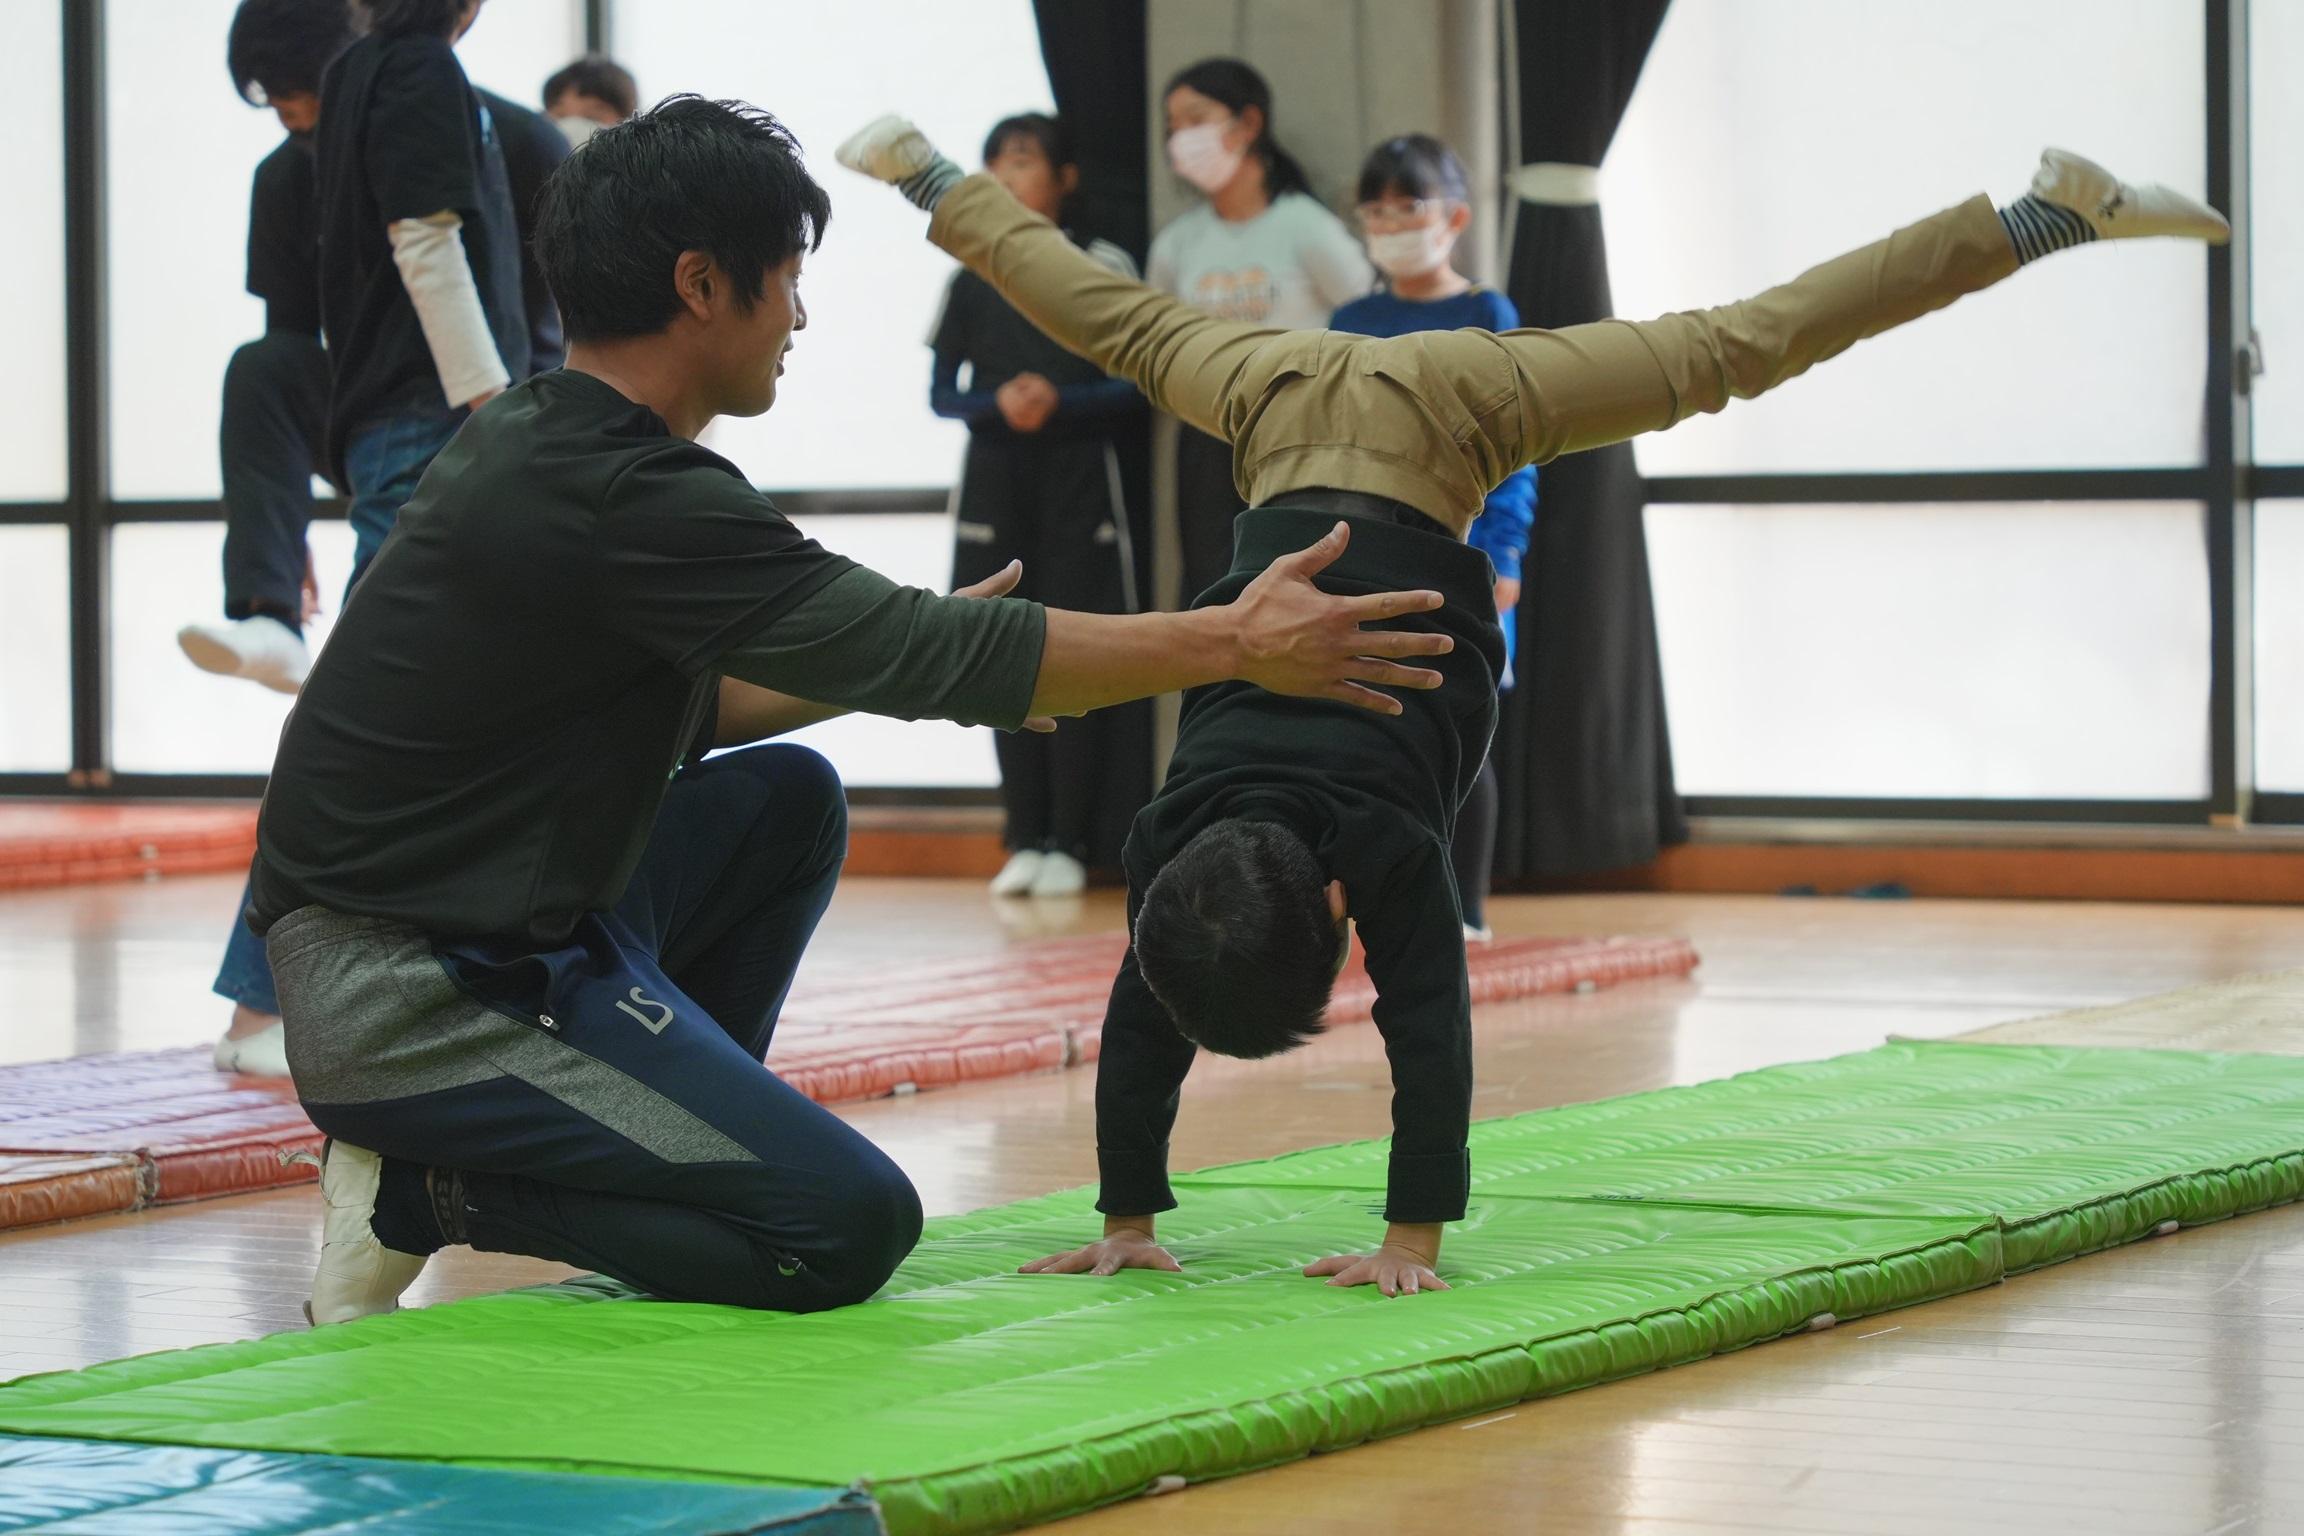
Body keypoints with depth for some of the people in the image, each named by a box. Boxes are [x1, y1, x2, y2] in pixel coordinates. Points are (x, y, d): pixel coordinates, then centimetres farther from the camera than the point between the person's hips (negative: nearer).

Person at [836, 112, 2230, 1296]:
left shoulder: (1383, 842, -28)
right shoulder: (1173, 839, -19)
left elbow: (1432, 1033, -27)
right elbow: (1140, 1030, -12)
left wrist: (1414, 1243, -24)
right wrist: (1126, 1221, -12)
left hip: (1431, 430, -3)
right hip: (1296, 425, 3)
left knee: (1732, 352, 1)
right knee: (1127, 328, 27)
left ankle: (2045, 219, 5)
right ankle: (935, 183, 50)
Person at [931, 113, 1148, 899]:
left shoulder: (1102, 267, 1)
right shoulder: (973, 278, 9)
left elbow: (1138, 386, -2)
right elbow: (940, 391, 7)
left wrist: (1060, 402, -17)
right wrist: (997, 403, -13)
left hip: (1078, 481, -3)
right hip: (995, 480, 3)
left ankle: (1068, 843, -1)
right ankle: (1024, 840, 7)